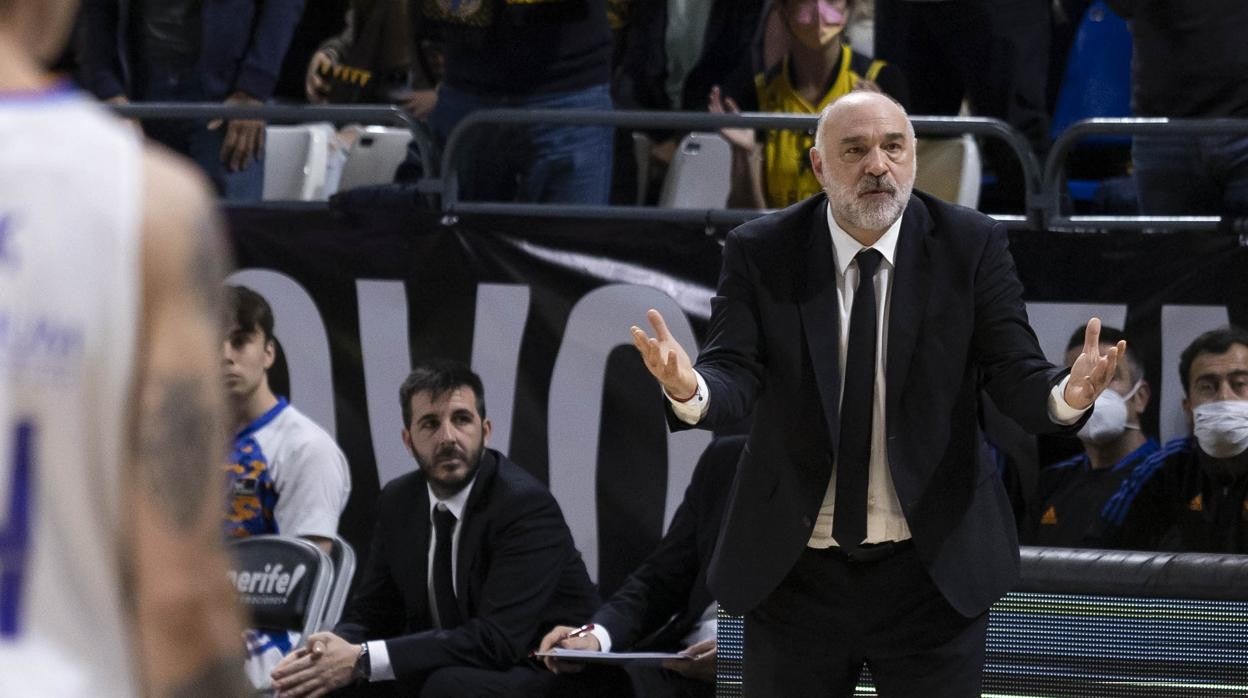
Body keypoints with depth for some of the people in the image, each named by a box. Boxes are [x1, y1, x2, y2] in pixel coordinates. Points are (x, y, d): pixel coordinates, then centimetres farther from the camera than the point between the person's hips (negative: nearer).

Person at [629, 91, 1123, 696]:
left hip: (934, 571, 0)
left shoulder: (971, 246, -4)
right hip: (793, 574, 0)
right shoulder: (760, 253, -3)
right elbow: (735, 372, -13)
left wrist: (1066, 395, -32)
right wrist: (690, 388, -37)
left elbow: (1015, 373, -9)